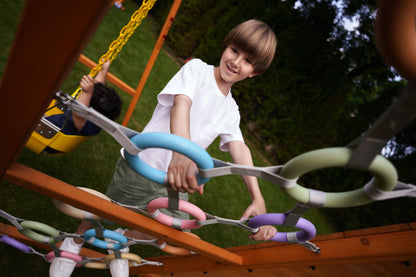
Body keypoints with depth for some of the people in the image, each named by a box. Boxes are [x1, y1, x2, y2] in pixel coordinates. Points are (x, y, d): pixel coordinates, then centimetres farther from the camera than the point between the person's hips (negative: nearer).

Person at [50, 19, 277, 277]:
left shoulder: (231, 110, 7)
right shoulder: (197, 68, -8)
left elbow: (240, 149, -6)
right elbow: (182, 104, -27)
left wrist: (258, 199, -21)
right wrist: (180, 152, -47)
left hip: (173, 180, 6)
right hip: (141, 166, -5)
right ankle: (74, 243, 44)